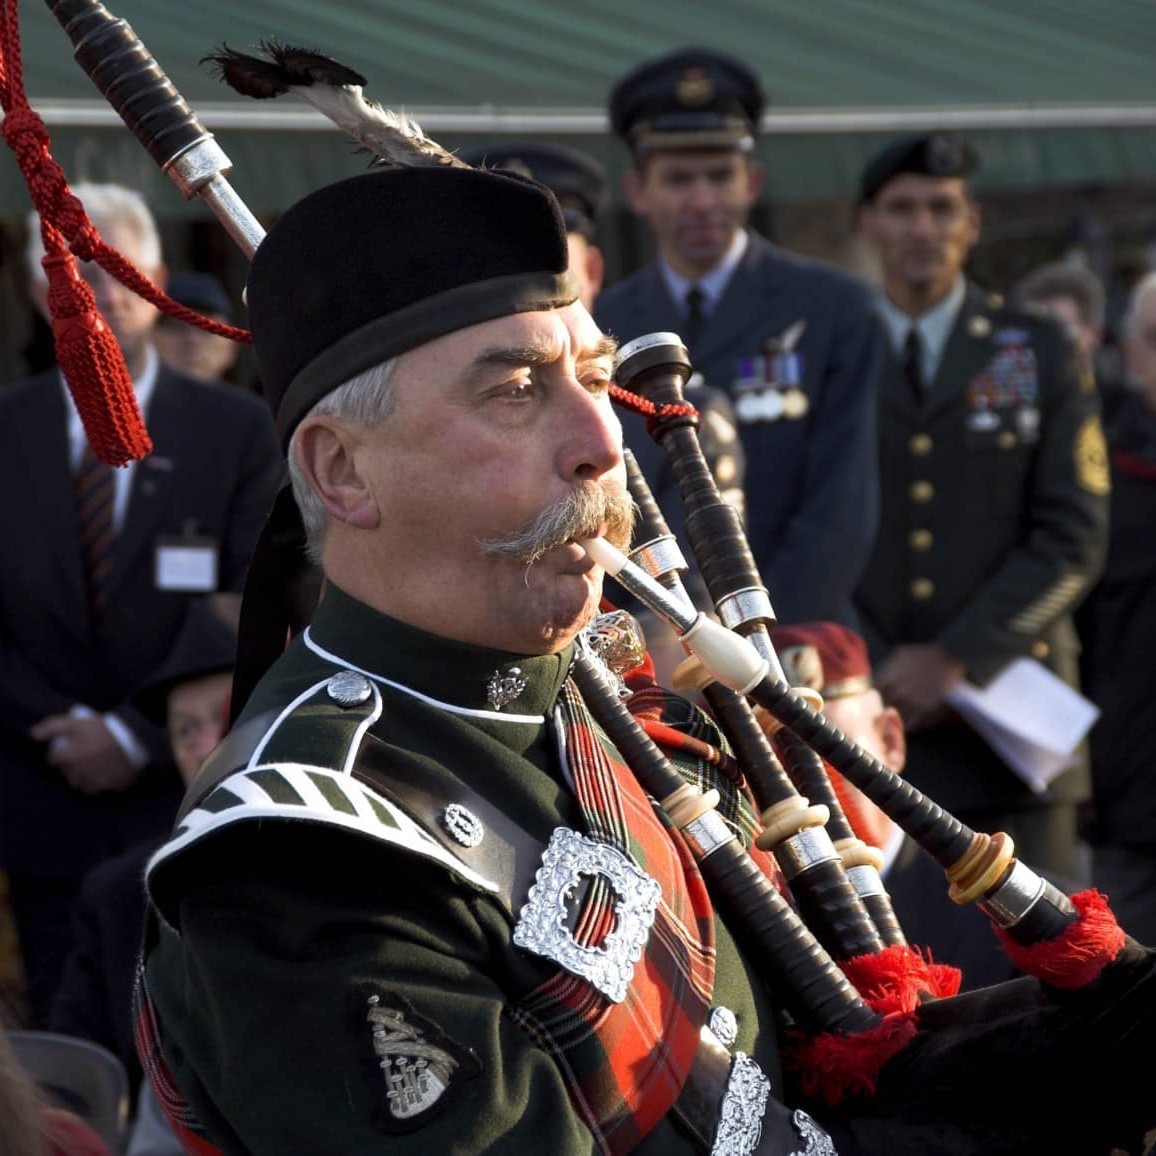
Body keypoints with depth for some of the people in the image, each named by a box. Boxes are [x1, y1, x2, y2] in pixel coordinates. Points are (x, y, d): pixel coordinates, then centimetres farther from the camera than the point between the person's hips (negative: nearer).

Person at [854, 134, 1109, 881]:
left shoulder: (1040, 356, 9)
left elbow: (1073, 537, 1)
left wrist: (956, 658, -10)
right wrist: (874, 673, -7)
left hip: (1007, 705, 0)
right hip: (863, 705, 0)